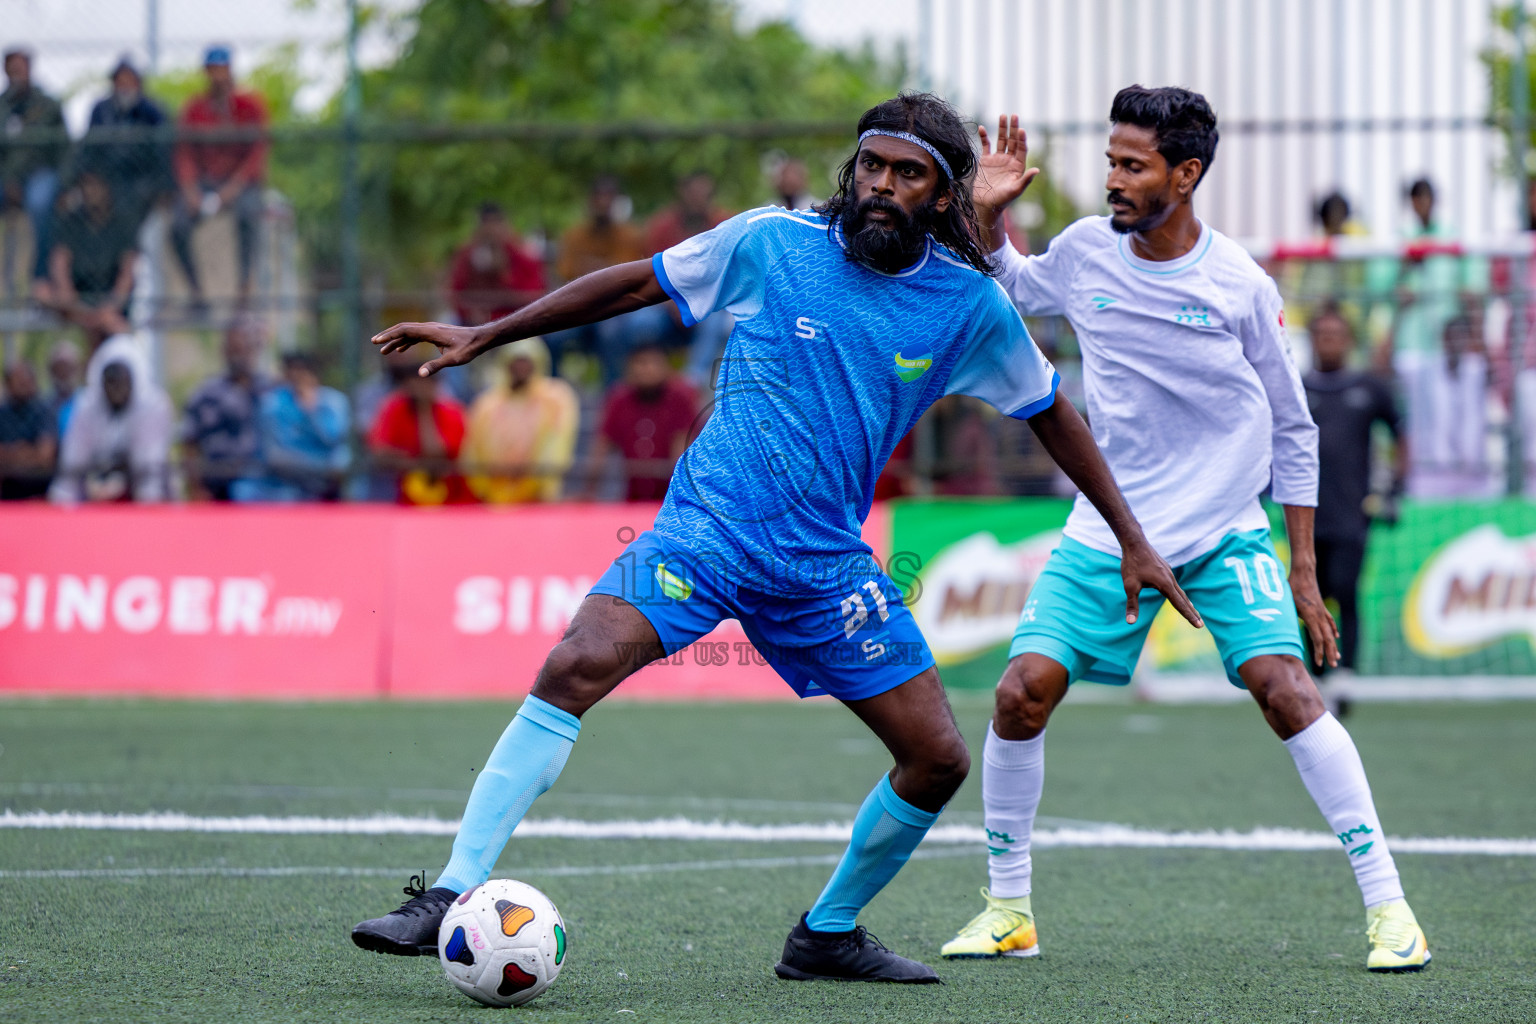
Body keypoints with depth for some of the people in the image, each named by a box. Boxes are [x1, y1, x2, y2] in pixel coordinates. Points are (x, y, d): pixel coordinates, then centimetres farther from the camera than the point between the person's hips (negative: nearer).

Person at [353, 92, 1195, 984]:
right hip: (708, 525, -3)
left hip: (828, 561, 3)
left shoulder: (971, 303, 0)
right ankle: (452, 900, -25)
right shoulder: (771, 243, -5)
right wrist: (485, 336, 7)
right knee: (577, 667, -26)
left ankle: (829, 934, 23)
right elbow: (636, 284, 6)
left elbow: (1051, 413, 14)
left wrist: (1133, 539, 15)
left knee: (939, 759, -1)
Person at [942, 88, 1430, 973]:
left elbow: (1292, 430, 1)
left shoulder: (1241, 286, -9)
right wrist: (989, 212, 1)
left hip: (1226, 530, -3)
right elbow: (1008, 289, 22)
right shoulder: (1086, 252, -2)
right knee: (1023, 694, -10)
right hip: (1108, 528, 3)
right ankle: (1009, 908, 7)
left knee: (1284, 687, -20)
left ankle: (1388, 904, -13)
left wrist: (1304, 569, -1)